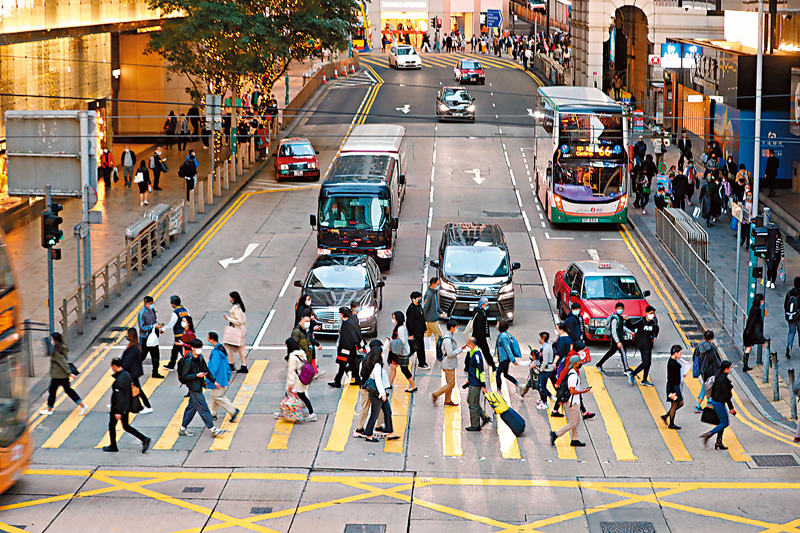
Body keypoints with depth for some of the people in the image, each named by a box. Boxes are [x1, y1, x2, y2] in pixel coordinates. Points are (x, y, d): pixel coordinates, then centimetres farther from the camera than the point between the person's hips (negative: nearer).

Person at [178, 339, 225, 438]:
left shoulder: (200, 358, 7)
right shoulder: (188, 361, -19)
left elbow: (206, 370, 18)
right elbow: (184, 376, -19)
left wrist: (213, 381, 16)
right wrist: (197, 375, -24)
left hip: (198, 387, 9)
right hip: (194, 388, -9)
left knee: (191, 407, 15)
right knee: (203, 408, -3)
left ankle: (183, 429, 24)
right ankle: (213, 429, 1)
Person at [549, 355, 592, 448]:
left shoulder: (573, 373, 11)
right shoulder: (573, 376, -22)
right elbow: (572, 391, -25)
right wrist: (583, 391, -18)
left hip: (575, 402, 10)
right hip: (573, 402, -10)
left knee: (577, 421, 14)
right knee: (573, 423, -5)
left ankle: (575, 440, 19)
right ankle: (556, 434, -2)